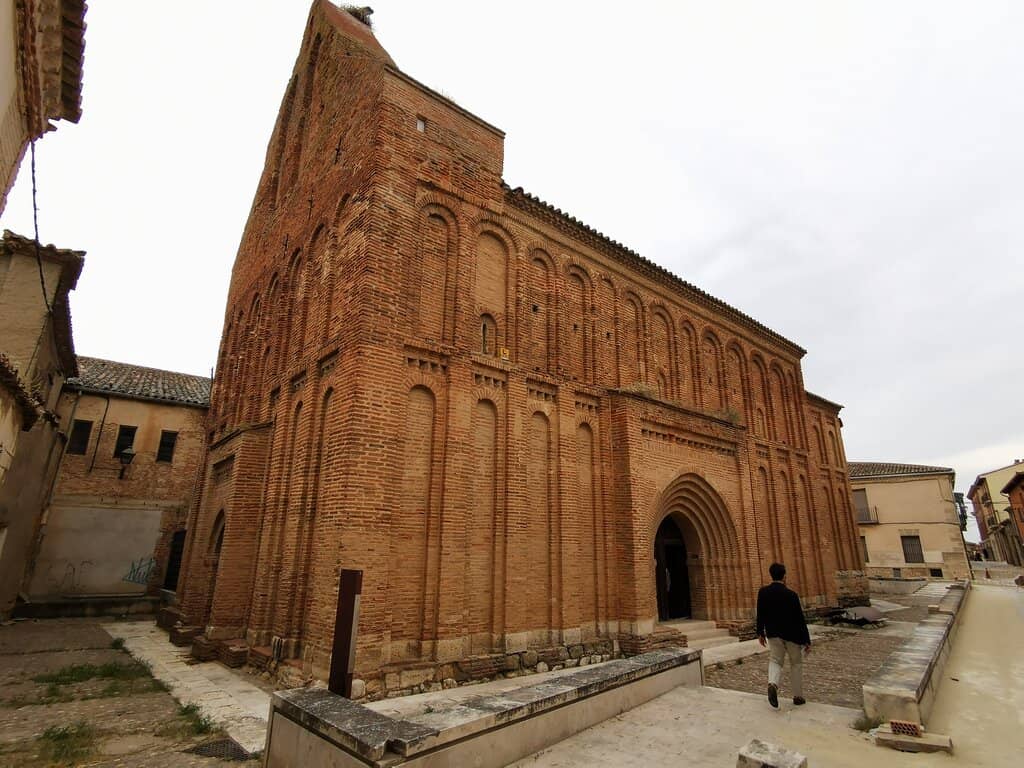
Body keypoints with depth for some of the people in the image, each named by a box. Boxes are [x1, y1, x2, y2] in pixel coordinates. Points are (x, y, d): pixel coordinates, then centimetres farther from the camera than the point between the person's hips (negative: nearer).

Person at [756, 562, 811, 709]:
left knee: (775, 660, 10)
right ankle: (798, 696, 22)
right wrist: (806, 641, -5)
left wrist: (760, 633, 13)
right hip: (792, 634, -2)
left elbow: (760, 614, 0)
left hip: (773, 634, 2)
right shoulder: (791, 595, -16)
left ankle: (773, 684, -17)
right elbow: (800, 619, -13)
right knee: (796, 664, 16)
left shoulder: (763, 591, -7)